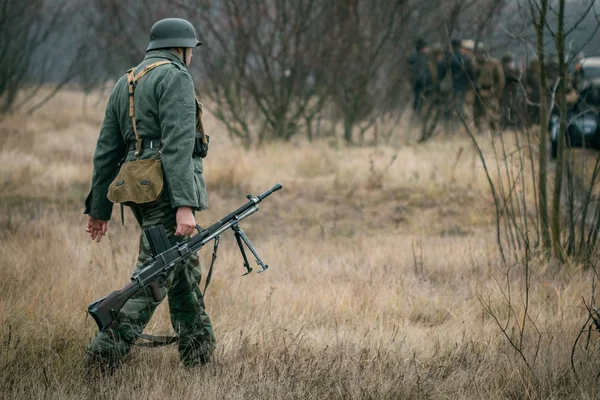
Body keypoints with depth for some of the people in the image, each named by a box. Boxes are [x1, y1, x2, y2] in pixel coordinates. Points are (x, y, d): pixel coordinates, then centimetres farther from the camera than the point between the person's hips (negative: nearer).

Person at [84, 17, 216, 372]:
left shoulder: (125, 84, 18)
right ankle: (108, 349, -16)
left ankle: (198, 348, 21)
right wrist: (184, 206, -24)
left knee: (184, 266, 17)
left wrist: (99, 208, 20)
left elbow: (106, 151, 17)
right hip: (167, 190, -9)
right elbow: (178, 144, -19)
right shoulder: (175, 77, -8)